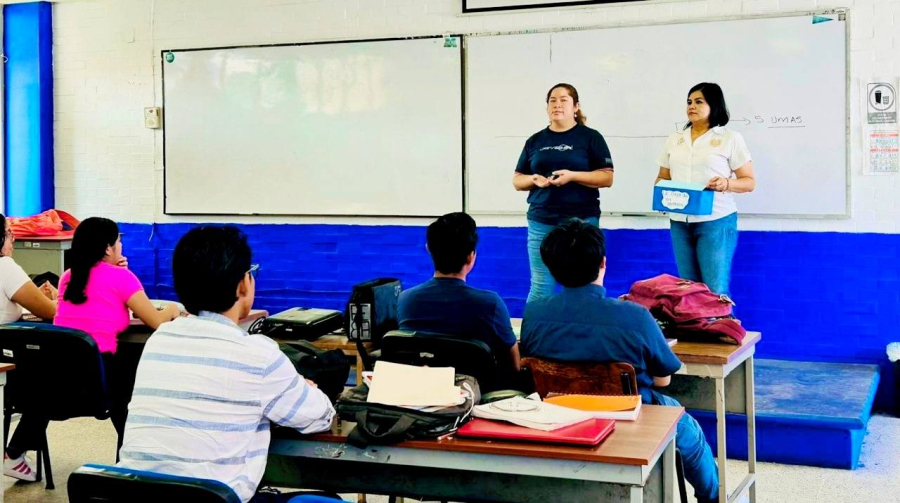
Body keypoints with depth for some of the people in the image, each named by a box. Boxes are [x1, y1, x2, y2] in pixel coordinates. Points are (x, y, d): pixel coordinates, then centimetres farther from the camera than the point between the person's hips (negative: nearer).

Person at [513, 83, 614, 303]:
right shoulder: (535, 140, 13)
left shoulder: (590, 137, 4)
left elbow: (607, 177, -2)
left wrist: (572, 176, -15)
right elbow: (517, 181, 15)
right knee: (540, 287, 2)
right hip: (541, 221, 3)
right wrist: (533, 179, -7)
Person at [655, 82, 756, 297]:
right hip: (679, 222, 5)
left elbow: (749, 182, 1)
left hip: (716, 221, -5)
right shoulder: (674, 139, 15)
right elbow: (663, 176, 19)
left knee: (715, 289, -6)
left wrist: (727, 184, -19)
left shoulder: (730, 138, 1)